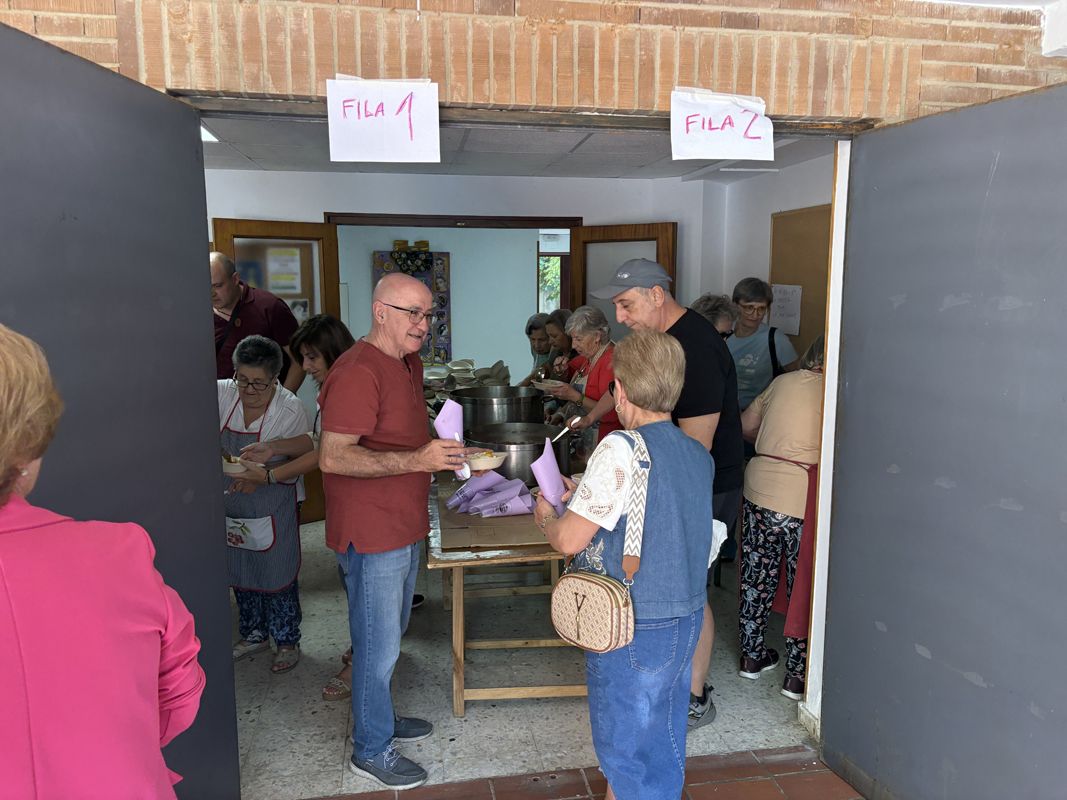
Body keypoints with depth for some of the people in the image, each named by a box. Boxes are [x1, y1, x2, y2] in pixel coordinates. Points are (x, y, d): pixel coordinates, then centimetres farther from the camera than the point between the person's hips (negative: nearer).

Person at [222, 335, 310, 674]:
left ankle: (288, 642, 25)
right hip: (232, 504, 5)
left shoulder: (290, 409, -19)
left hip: (274, 506, -5)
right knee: (240, 571, 18)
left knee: (278, 573, 5)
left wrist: (264, 476, -31)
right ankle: (254, 634, 39)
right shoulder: (221, 393, -10)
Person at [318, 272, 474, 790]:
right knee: (378, 646, 5)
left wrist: (446, 453, 6)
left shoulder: (409, 363, 11)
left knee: (388, 636, 24)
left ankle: (378, 717, 43)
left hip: (404, 529, 10)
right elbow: (333, 457, -27)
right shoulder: (358, 373, -21)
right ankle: (371, 751, 23)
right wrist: (416, 461, -31)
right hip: (371, 535, -9)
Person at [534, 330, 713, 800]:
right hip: (687, 619, 7)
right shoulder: (699, 455, 2)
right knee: (664, 744, 23)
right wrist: (586, 496, 19)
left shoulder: (621, 449, -22)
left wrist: (547, 515, 2)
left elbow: (569, 540, -19)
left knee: (624, 748, 13)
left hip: (631, 630, -7)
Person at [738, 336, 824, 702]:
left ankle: (752, 655, 32)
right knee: (804, 586, 9)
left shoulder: (783, 381, 9)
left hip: (759, 488, 5)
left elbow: (746, 425, 19)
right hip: (803, 498, -5)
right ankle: (797, 673, 19)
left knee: (757, 576, 17)